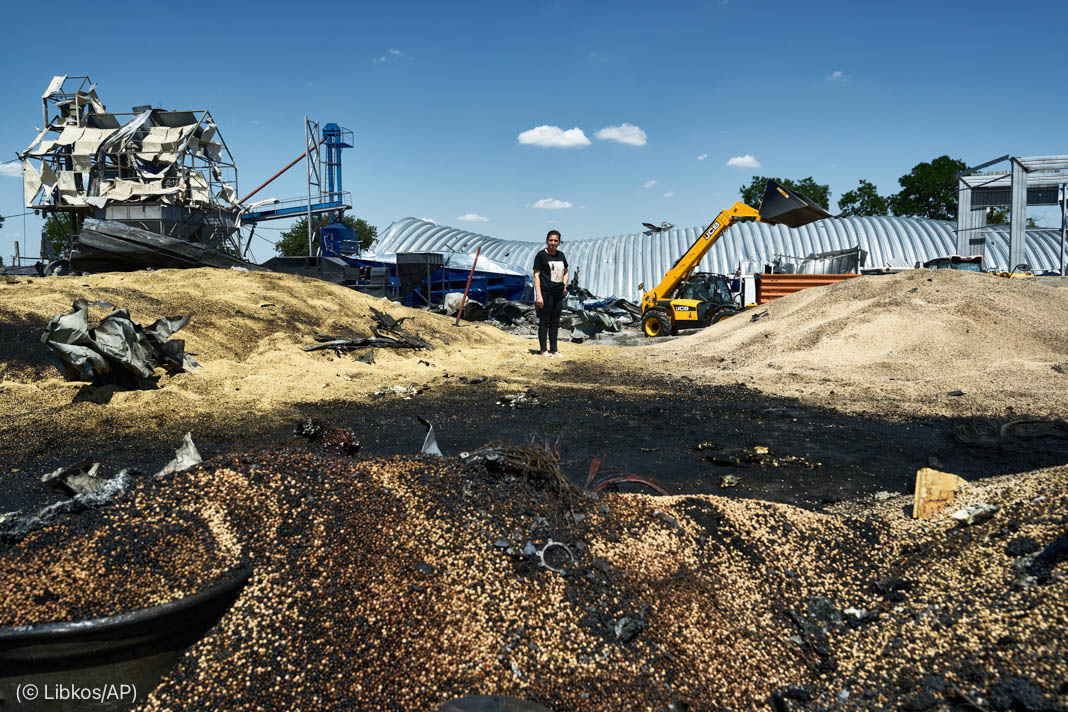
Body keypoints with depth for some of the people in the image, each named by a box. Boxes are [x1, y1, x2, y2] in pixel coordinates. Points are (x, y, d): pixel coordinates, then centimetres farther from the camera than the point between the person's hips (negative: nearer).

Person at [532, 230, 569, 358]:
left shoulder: (561, 255, 14)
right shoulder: (541, 255, -5)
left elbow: (566, 272, 29)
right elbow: (536, 276, -9)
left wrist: (565, 285, 11)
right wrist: (538, 295, -16)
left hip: (558, 293, 6)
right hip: (546, 292, -6)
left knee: (555, 322, 10)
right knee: (544, 322, -2)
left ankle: (553, 350, 17)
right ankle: (544, 350, 4)